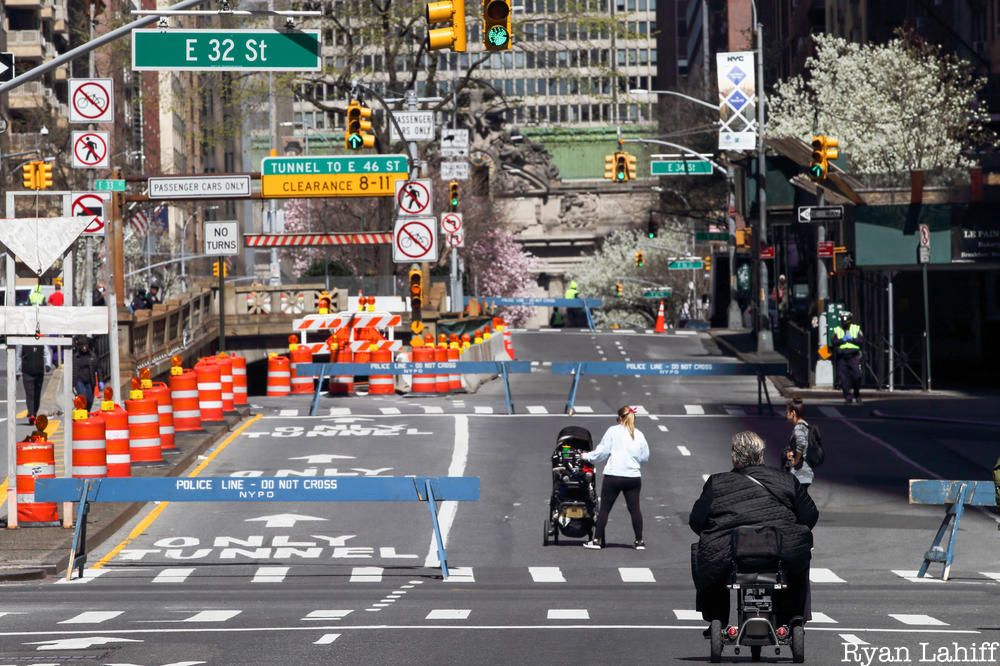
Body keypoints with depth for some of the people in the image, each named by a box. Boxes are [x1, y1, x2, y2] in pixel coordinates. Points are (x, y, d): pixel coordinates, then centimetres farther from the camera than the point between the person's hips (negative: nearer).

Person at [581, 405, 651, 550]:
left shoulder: (613, 431, -4)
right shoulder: (639, 435, 4)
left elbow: (602, 451, -4)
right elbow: (645, 456, 10)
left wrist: (587, 456, 11)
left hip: (613, 476, -3)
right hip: (634, 477, 3)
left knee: (604, 508, 4)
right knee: (634, 508, 9)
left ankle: (597, 540, 4)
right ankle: (639, 541, 11)